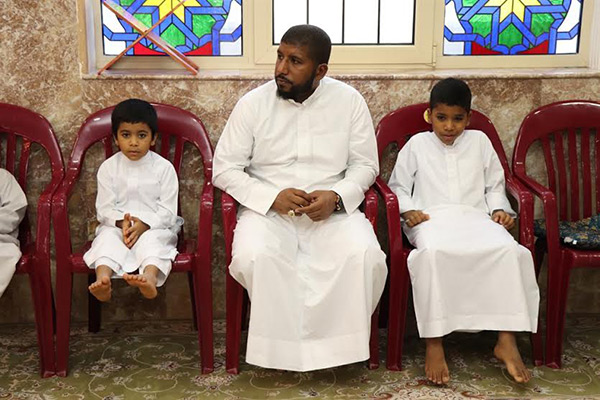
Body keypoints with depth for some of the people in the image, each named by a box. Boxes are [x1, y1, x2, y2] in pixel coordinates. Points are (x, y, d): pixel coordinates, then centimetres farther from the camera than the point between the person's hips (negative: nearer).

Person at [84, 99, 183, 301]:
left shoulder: (164, 168, -1)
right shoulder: (108, 167, 4)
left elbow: (168, 211, -4)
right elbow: (104, 208, 1)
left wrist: (144, 224, -21)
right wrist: (121, 222, -20)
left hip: (154, 226, -2)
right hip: (117, 225, 2)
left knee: (152, 240, -32)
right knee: (107, 238, -28)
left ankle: (150, 277, -61)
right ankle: (103, 279, -53)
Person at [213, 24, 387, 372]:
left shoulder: (349, 101, 1)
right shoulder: (253, 103, -2)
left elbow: (366, 164, 6)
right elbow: (225, 168, -1)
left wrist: (336, 197, -15)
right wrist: (273, 197, -16)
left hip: (333, 209, 1)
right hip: (268, 209, 0)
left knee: (365, 257, -29)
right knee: (253, 258, -33)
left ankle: (337, 343, -9)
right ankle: (284, 346, -13)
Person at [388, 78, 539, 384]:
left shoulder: (480, 141, 19)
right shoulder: (416, 144, 15)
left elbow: (495, 185, 24)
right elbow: (398, 185, 15)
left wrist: (500, 209, 4)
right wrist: (408, 210, -4)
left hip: (475, 217, 2)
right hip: (432, 218, -2)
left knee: (508, 249, -31)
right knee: (433, 252, -40)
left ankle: (506, 340, -27)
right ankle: (433, 342, -34)